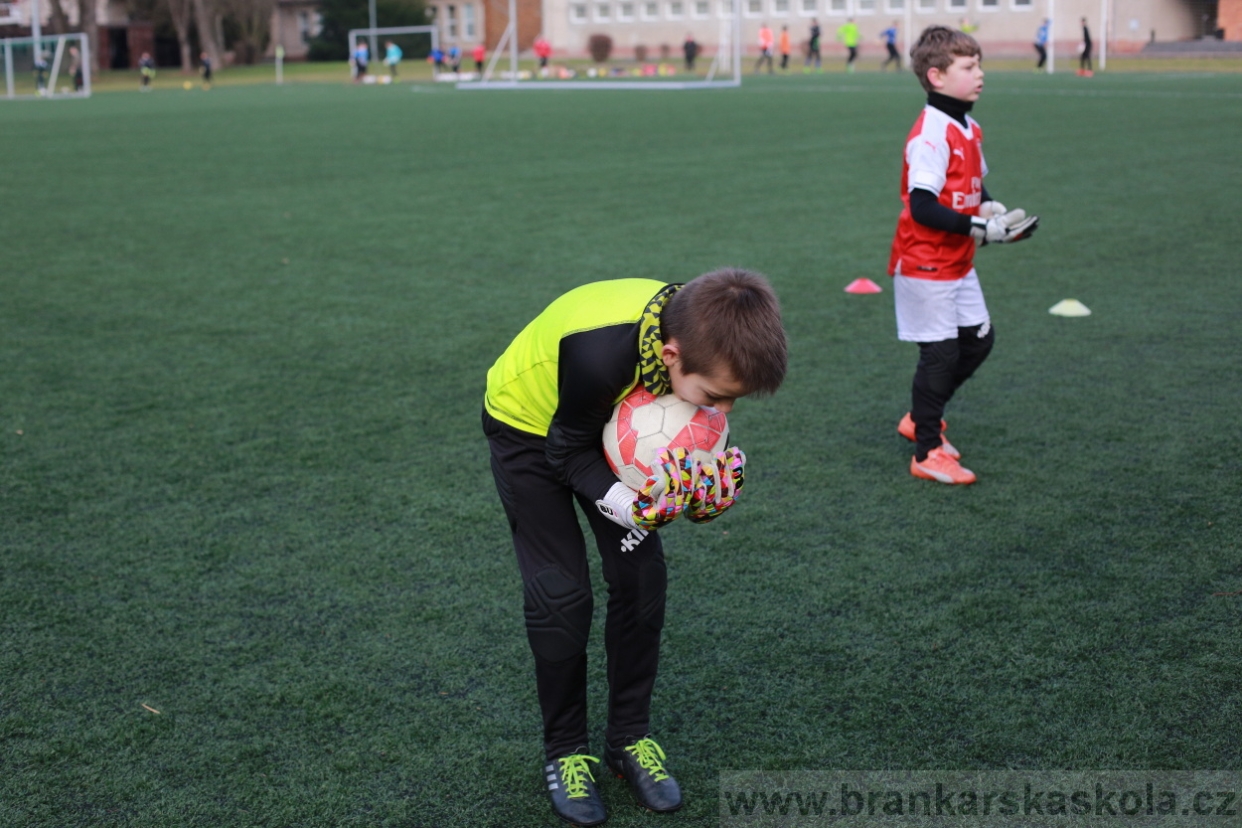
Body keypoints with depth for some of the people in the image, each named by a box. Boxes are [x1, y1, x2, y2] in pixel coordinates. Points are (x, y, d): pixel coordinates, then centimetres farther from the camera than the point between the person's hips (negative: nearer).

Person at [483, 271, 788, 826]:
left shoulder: (704, 335, -28)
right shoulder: (598, 353, -44)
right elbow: (568, 451, -27)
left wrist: (702, 488, -29)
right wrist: (623, 502, -44)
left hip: (610, 423, 5)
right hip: (530, 427, -5)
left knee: (641, 577, -1)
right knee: (561, 593, -9)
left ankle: (630, 737, 16)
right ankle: (564, 750, 11)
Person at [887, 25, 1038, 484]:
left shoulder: (969, 129, 8)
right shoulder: (930, 135, -22)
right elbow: (923, 208, -27)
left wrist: (993, 210, -1)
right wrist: (981, 229, -26)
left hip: (959, 263, 9)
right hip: (925, 265, -9)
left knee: (978, 340, 14)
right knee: (940, 353, -2)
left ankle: (921, 418, 31)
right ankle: (927, 452, 11)